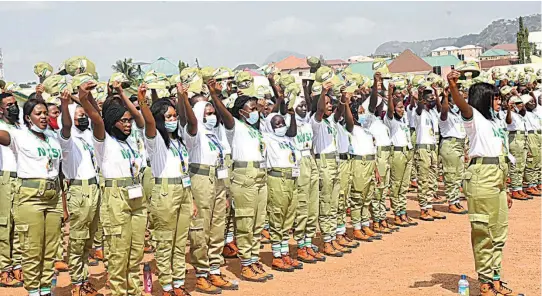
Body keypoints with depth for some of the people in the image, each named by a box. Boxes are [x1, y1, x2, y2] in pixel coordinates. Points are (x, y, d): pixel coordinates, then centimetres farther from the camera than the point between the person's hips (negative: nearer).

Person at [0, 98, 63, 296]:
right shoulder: (19, 136, 1)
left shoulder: (54, 141, 17)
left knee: (50, 249, 6)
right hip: (30, 196, -5)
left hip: (53, 196, 5)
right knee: (32, 249, -3)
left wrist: (64, 203, 16)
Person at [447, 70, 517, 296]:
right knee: (483, 231, -5)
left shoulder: (493, 123, 23)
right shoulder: (475, 118, -2)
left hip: (497, 178, 9)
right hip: (481, 176, -9)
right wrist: (452, 87, -48)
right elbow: (463, 106, -27)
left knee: (499, 232, 12)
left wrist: (504, 190, 21)